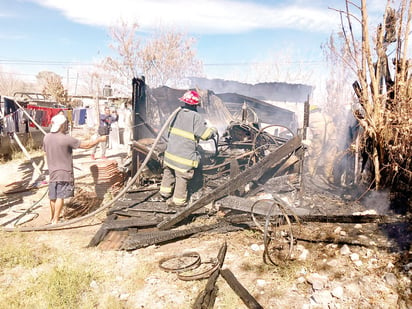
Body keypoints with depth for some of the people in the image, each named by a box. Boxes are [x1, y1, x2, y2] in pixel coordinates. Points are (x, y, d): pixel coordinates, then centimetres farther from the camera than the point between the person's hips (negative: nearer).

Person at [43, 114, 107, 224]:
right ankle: (55, 220, 2)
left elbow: (46, 152, 14)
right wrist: (99, 139, -1)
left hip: (52, 172, 7)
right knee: (60, 197, -1)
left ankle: (52, 217, 32)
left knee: (53, 196, 17)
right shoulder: (66, 139, -18)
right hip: (64, 173, -6)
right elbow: (86, 145, -14)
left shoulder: (46, 137, 2)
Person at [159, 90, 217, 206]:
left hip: (170, 152, 7)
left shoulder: (178, 113, 5)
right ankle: (178, 200, 20)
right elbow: (205, 134, -13)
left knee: (168, 173, 24)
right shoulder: (196, 117, -14)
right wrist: (213, 131, 5)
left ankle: (165, 192, 39)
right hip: (184, 156, -6)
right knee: (182, 178, 8)